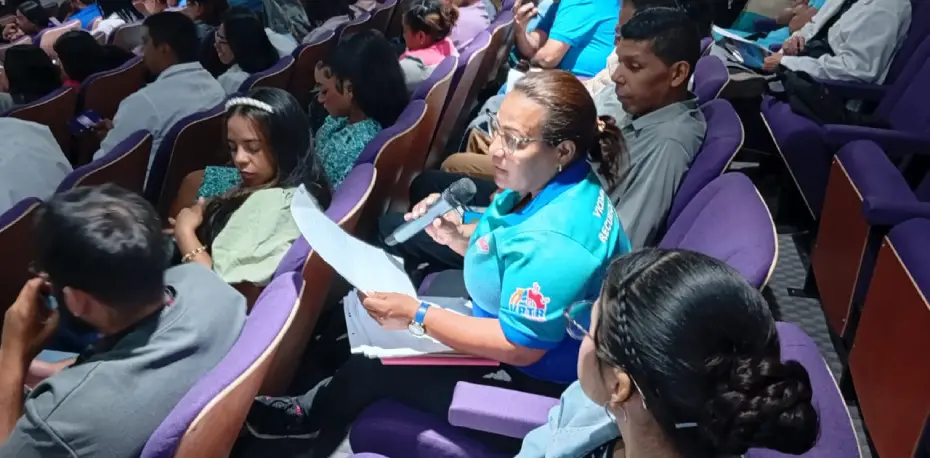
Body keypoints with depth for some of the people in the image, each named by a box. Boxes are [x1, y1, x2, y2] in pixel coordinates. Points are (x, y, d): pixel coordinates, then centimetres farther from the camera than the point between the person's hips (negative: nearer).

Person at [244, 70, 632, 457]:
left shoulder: (553, 242, -35)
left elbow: (520, 347, -30)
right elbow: (503, 250, 12)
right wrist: (457, 237, -8)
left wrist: (417, 316, -26)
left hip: (535, 382, -9)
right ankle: (321, 411, 34)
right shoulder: (551, 183, -4)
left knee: (371, 366, -3)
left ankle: (310, 417, 27)